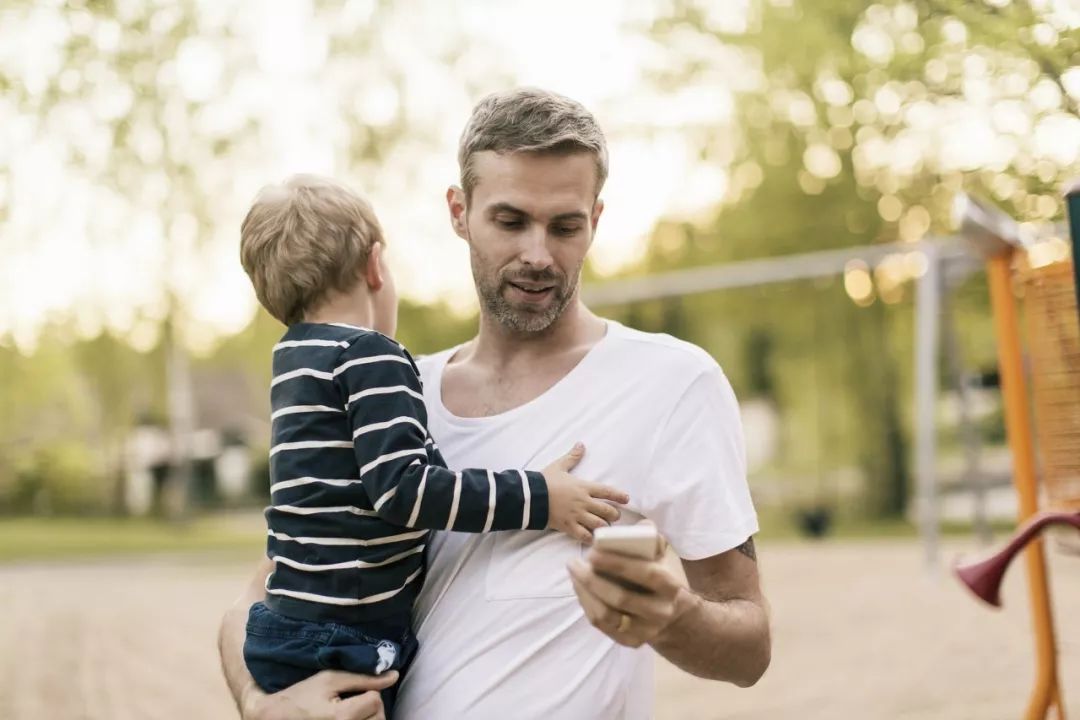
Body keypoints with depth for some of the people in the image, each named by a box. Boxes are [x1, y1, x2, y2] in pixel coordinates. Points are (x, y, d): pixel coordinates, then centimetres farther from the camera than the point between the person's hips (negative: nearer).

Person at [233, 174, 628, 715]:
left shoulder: (299, 359, 15)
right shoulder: (371, 358, -13)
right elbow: (403, 489, -22)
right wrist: (538, 499, -19)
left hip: (297, 634, 9)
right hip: (339, 646, -9)